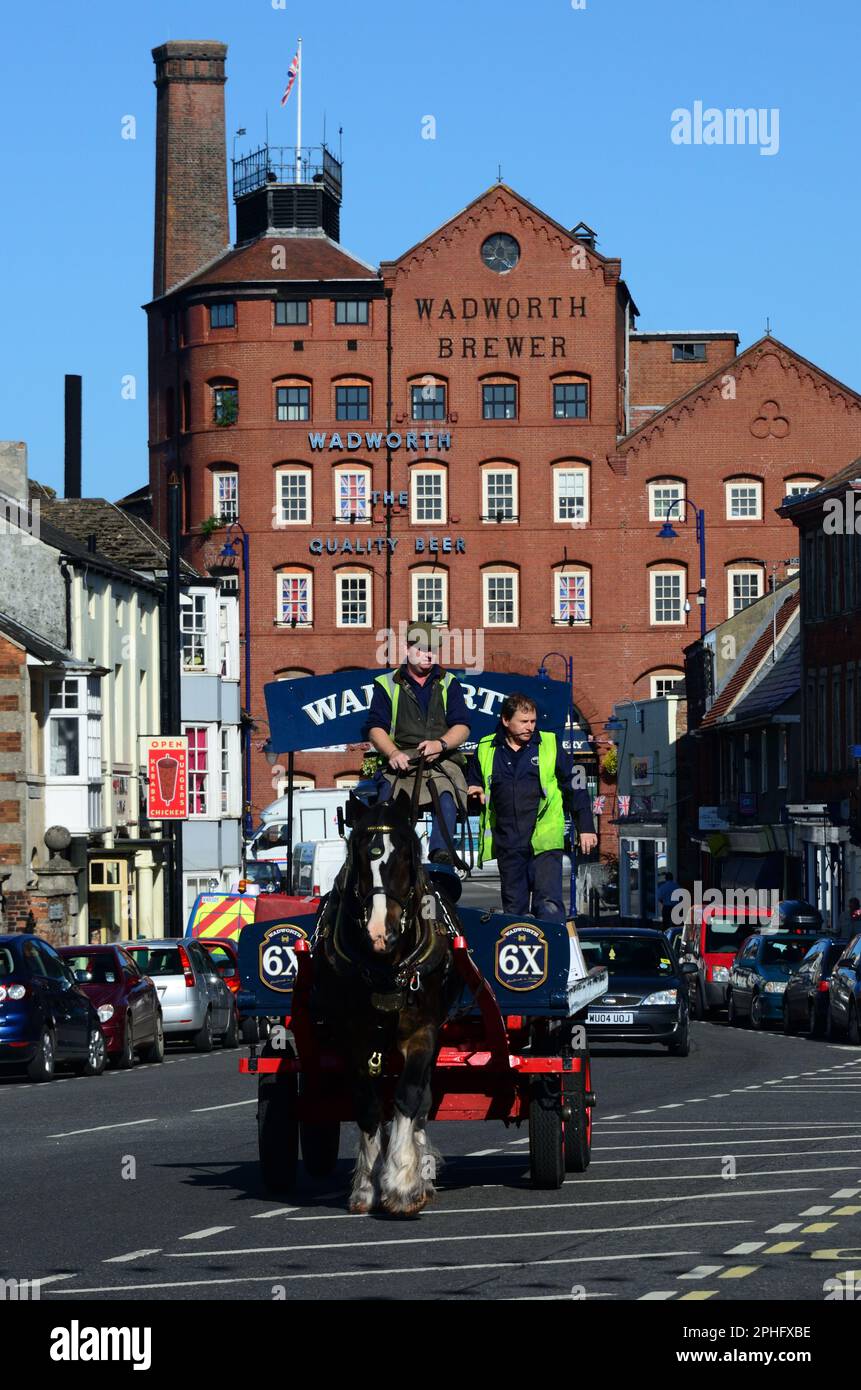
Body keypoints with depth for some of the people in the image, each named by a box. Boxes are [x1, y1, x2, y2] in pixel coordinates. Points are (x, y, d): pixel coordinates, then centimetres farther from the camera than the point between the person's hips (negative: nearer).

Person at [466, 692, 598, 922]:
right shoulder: (485, 751, 9)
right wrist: (473, 795, -2)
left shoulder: (550, 746, 4)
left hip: (544, 841, -3)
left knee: (549, 905, -14)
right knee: (513, 909, 10)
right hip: (507, 846, 3)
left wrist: (586, 827, 5)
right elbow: (472, 786, 23)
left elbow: (575, 787, 9)